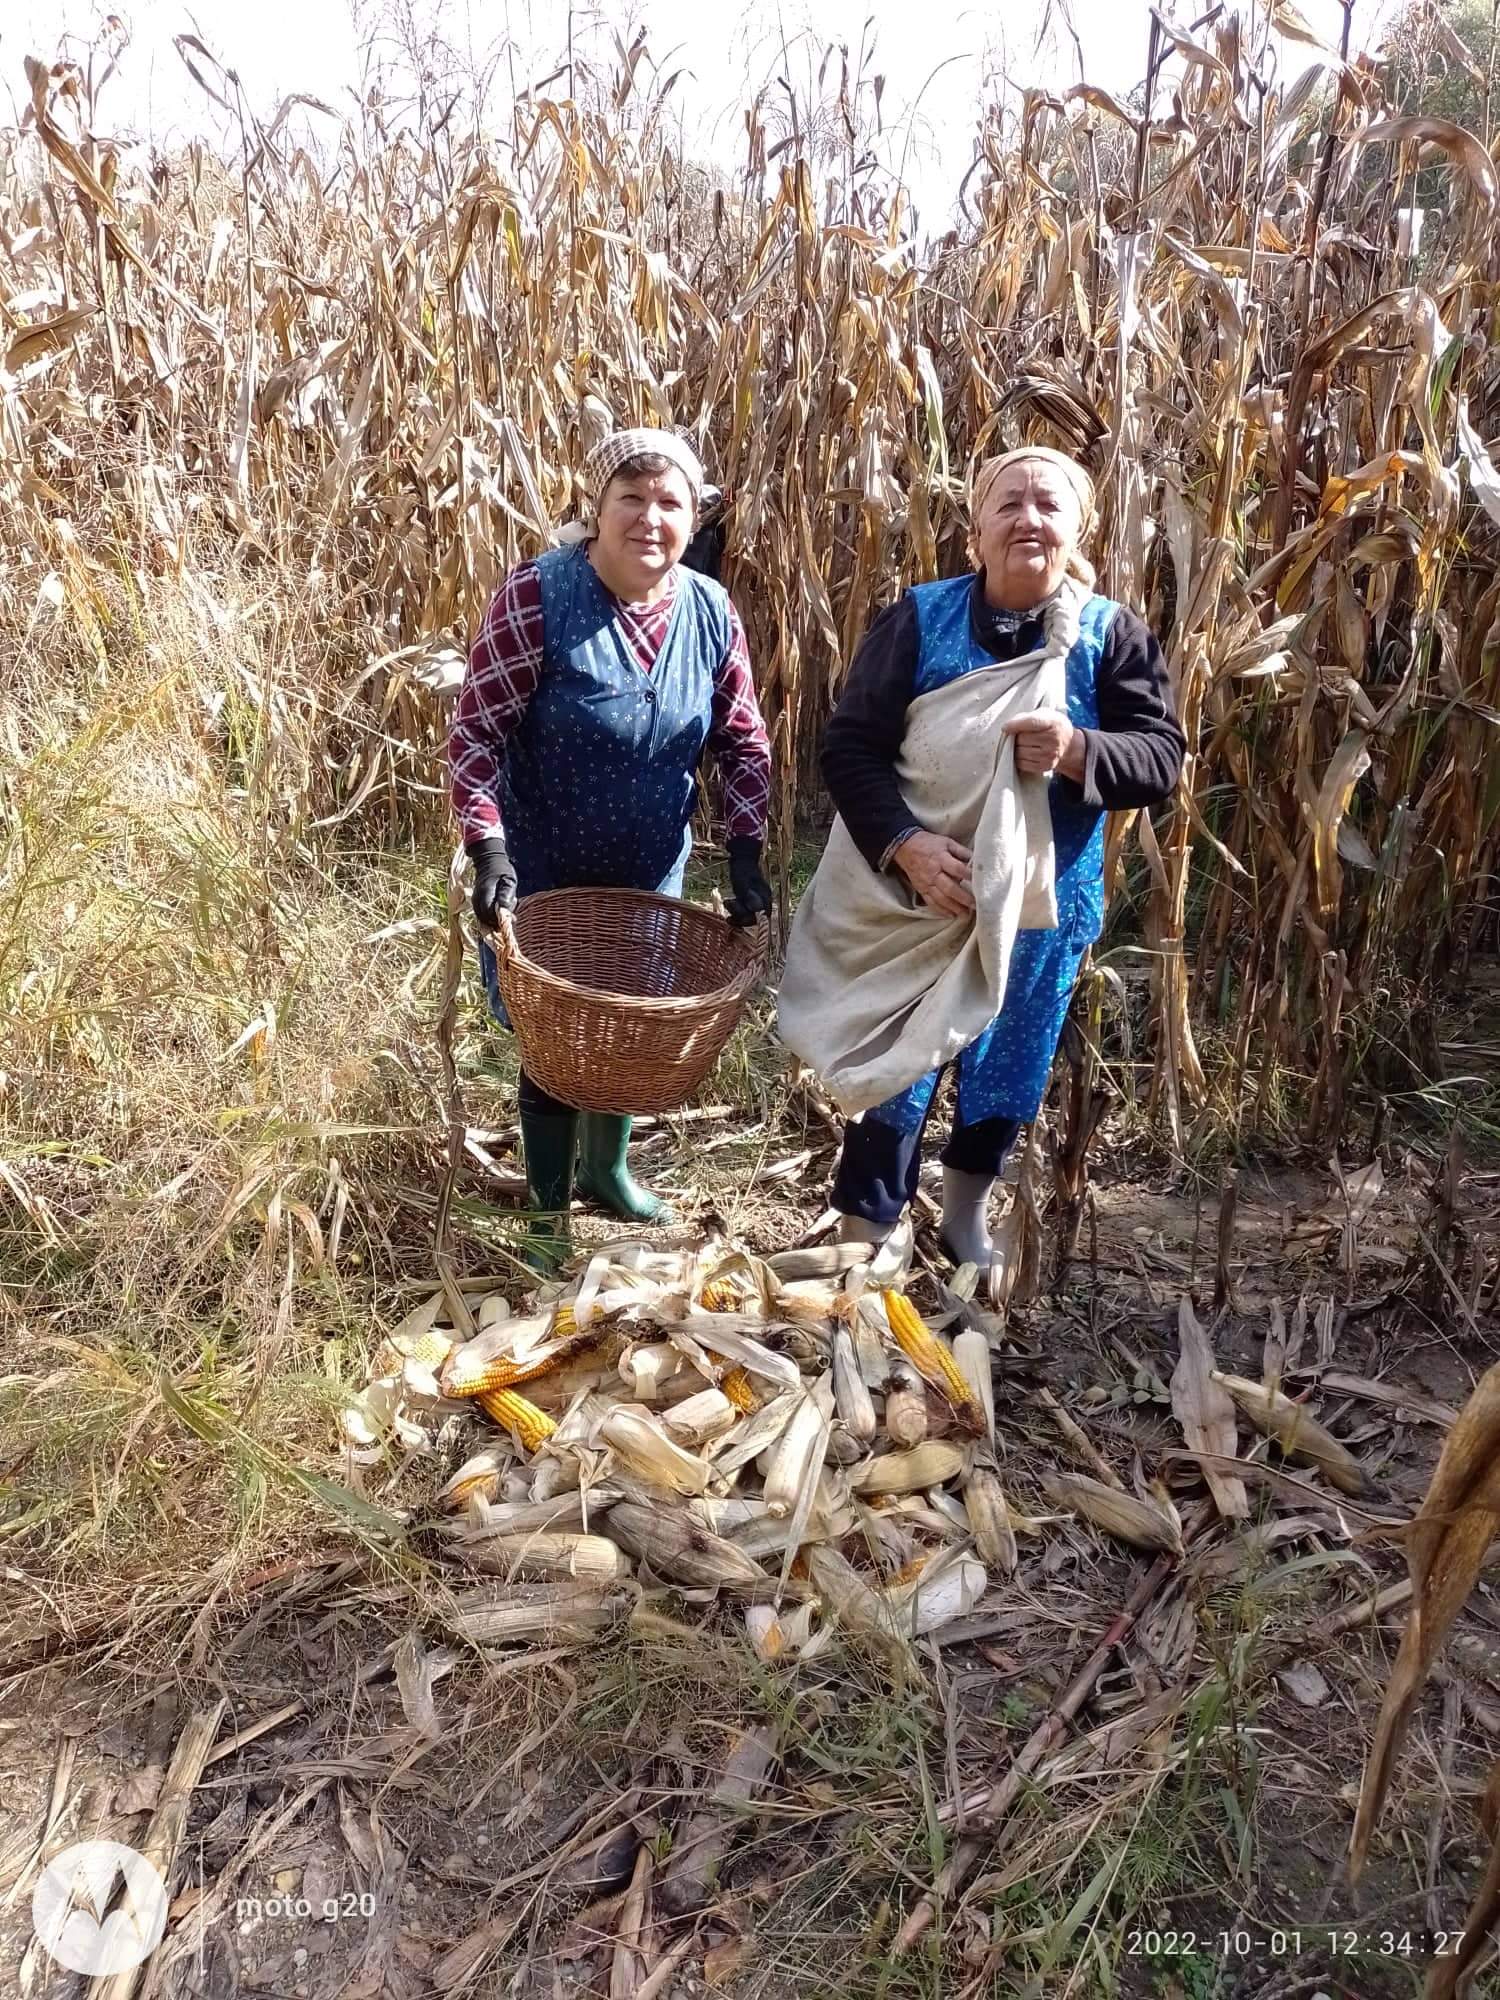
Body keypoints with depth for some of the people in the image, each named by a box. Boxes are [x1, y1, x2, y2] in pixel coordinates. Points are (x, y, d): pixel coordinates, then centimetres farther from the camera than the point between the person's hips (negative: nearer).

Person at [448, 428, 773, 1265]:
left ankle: (608, 1167, 47)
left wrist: (747, 854, -5)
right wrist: (490, 853, -27)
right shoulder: (537, 596, -19)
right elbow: (475, 734, -18)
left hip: (651, 874, 5)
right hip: (545, 875, -4)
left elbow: (745, 743, 4)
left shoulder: (712, 613, -5)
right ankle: (549, 1211, 30)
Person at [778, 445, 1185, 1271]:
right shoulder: (919, 619, -7)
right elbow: (848, 745, -10)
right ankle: (863, 1241, 25)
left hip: (1038, 901, 2)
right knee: (892, 1072, 6)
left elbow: (1162, 758, -5)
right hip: (907, 896, -2)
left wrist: (1079, 751, -26)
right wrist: (905, 844, -24)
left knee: (1003, 1075, 18)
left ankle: (966, 1216, 45)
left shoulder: (1112, 634, -4)